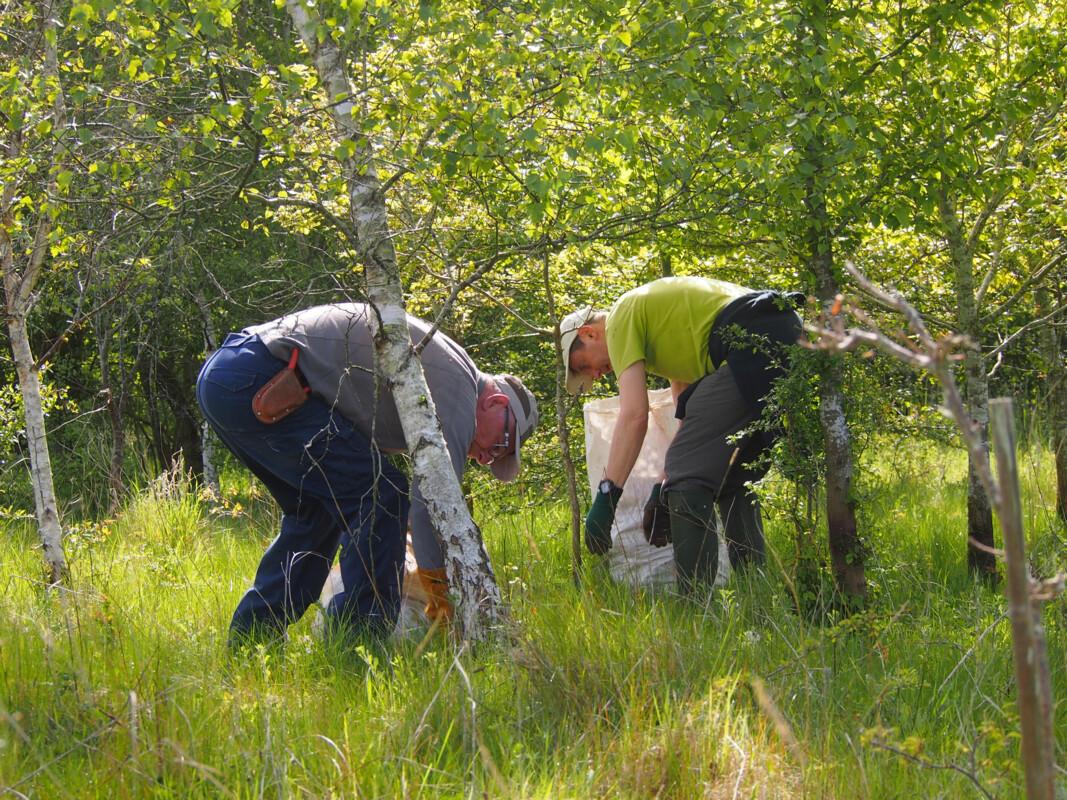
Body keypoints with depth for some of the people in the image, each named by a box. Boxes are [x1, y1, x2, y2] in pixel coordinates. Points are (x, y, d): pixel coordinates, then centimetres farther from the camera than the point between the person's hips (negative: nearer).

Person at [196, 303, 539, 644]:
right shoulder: (460, 385, -4)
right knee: (380, 496, -8)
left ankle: (248, 641, 24)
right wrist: (441, 595, -4)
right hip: (256, 384, -11)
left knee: (315, 511, 24)